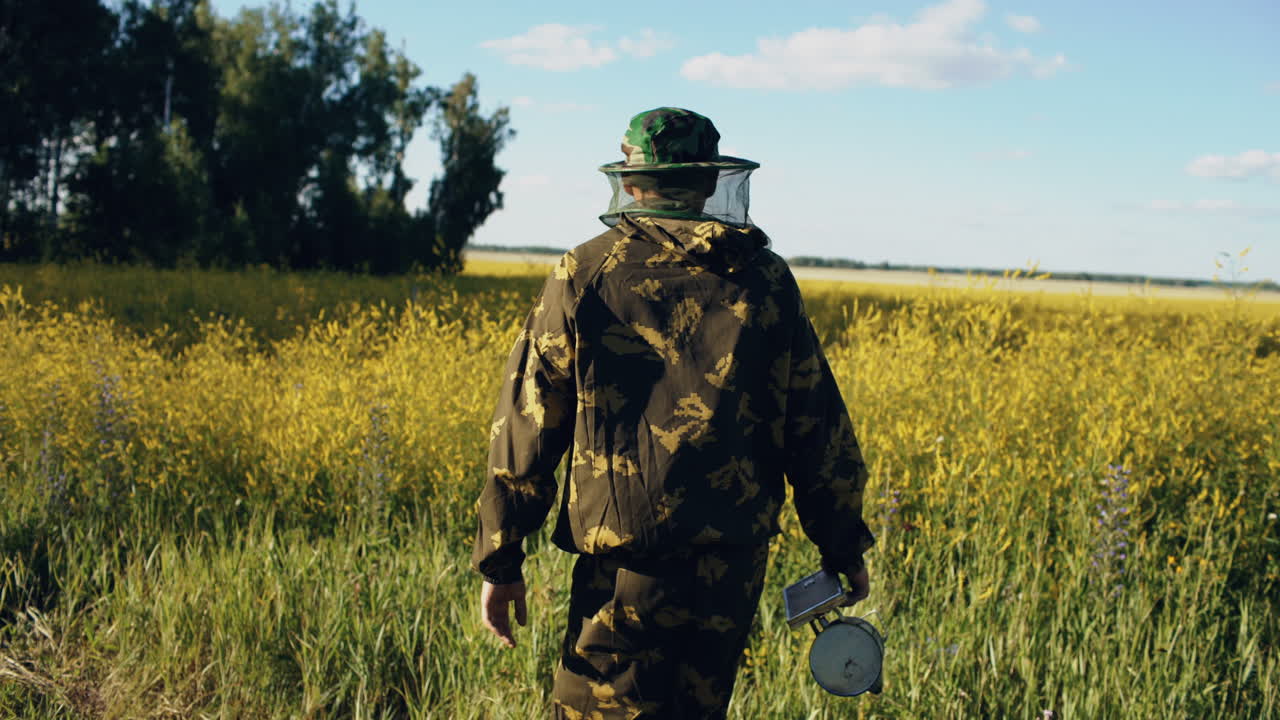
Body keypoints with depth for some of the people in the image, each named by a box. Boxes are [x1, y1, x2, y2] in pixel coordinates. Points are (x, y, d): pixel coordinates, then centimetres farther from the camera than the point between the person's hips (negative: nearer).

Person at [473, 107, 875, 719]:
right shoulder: (766, 280, 5)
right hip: (735, 564, 4)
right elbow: (817, 429, 7)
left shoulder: (584, 274, -1)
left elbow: (528, 425, -2)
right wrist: (844, 547, 18)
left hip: (626, 560, -3)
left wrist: (500, 560, 4)